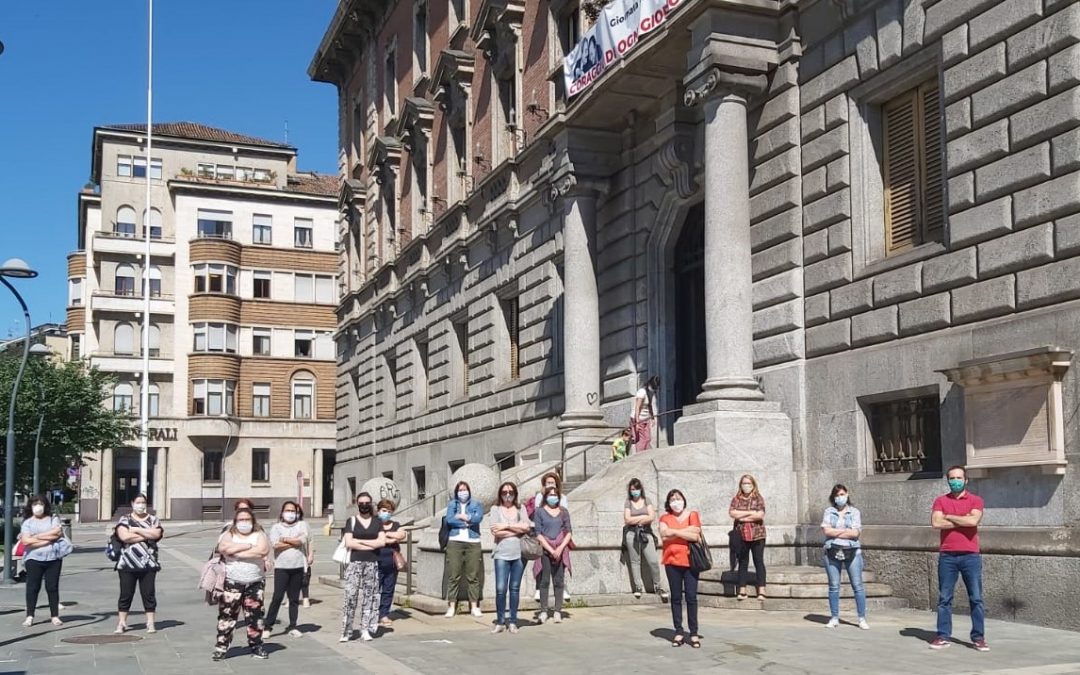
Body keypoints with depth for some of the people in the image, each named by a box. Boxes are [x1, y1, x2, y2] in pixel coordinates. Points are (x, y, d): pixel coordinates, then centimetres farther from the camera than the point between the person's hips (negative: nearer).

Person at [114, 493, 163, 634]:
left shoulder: (153, 520, 11)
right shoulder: (124, 520, 6)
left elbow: (156, 534, -9)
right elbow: (124, 536, -12)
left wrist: (136, 530, -8)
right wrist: (146, 535, -10)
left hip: (148, 564, 1)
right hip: (127, 564, -1)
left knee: (149, 593, 2)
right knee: (126, 594, 3)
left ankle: (150, 623, 8)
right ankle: (121, 623, 11)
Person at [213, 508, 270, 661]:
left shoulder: (259, 535, 3)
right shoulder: (229, 535, 4)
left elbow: (263, 550, -18)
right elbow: (222, 548, -18)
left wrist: (236, 552, -15)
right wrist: (248, 546, -16)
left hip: (255, 583, 1)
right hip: (232, 582, -1)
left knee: (255, 615, 6)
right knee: (227, 614, -2)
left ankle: (256, 646, 17)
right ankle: (221, 646, 4)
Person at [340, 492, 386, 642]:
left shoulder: (377, 522, 11)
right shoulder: (351, 521, 5)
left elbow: (382, 541, -2)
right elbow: (348, 543, -7)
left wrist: (360, 541, -6)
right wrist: (371, 545, -7)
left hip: (372, 564, 2)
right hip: (355, 563, -2)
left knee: (369, 597, 4)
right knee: (350, 596, -8)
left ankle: (365, 630, 11)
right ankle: (346, 631, -4)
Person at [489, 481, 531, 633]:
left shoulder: (520, 509, 13)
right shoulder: (495, 509, 7)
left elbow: (527, 527, -5)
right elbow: (495, 532, -7)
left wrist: (506, 526, -8)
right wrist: (518, 529, -5)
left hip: (519, 553, 2)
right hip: (502, 554, -2)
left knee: (515, 588, 5)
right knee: (500, 589, -8)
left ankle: (512, 621, 13)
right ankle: (500, 622, 4)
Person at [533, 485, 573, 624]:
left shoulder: (563, 511, 11)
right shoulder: (540, 512, 3)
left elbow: (569, 532, 7)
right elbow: (538, 534, -3)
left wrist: (560, 548, -8)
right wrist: (551, 550, -10)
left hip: (560, 550, 2)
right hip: (545, 550, -2)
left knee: (558, 581, 1)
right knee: (544, 581, -3)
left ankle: (557, 612, 3)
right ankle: (543, 611, 1)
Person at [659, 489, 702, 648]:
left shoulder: (693, 515, 5)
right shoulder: (665, 518, 8)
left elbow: (696, 536, -9)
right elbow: (664, 536, -10)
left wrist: (675, 532, -7)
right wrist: (687, 531, -8)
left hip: (690, 561, -1)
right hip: (672, 562, 1)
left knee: (691, 597, -3)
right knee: (676, 597, 5)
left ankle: (694, 633, 2)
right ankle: (679, 632, 11)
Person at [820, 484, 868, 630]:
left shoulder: (854, 512, 6)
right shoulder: (829, 512, 9)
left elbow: (856, 533, -6)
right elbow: (826, 530, -5)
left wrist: (835, 532, -6)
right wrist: (847, 531, -5)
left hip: (852, 552, -1)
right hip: (833, 552, 1)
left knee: (857, 585, -2)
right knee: (834, 586, 3)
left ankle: (862, 619, 3)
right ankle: (834, 618, 10)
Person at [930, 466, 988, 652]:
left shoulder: (975, 500, 3)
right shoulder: (941, 501, 7)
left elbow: (973, 520, -15)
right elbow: (936, 523, -9)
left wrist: (949, 517, -6)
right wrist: (963, 520, -9)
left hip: (970, 556, -1)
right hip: (947, 556, 1)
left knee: (976, 598, 1)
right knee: (944, 598, 4)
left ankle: (978, 637, 9)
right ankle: (943, 636, 10)